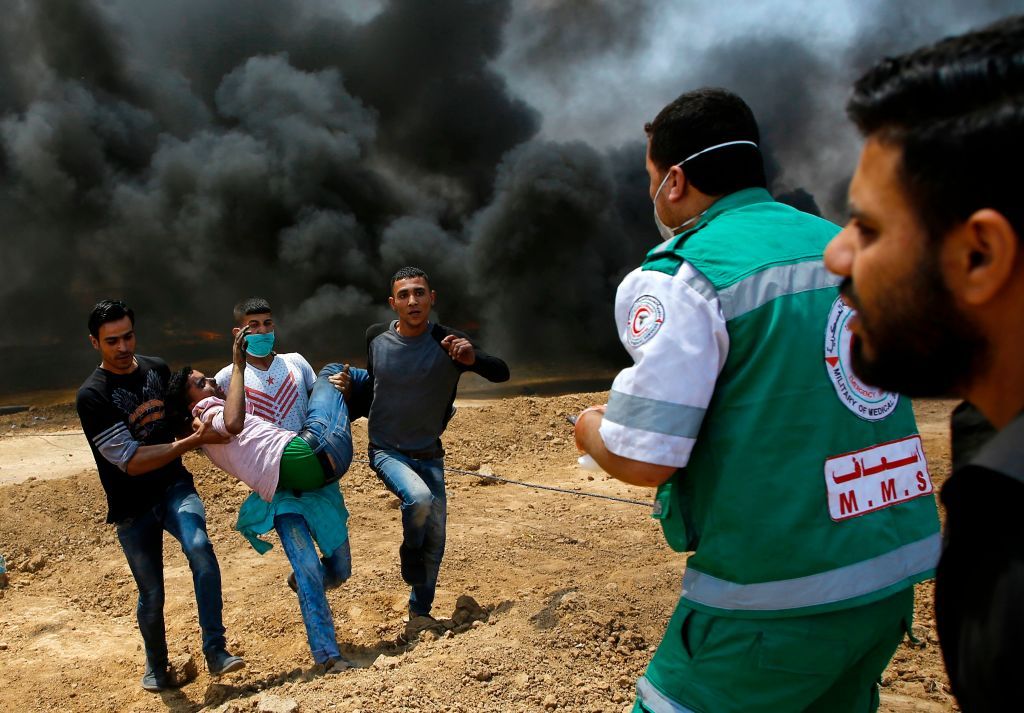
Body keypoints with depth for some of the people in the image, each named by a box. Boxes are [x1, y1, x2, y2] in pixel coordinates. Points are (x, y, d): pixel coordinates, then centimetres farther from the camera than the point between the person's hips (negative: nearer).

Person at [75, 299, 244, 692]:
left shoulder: (158, 369, 2)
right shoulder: (92, 396, -15)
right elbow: (131, 461, -21)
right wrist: (194, 440, -24)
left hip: (175, 487, 2)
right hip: (132, 507, -2)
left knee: (200, 547, -26)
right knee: (151, 595, 6)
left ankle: (215, 651, -20)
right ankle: (156, 668, 33)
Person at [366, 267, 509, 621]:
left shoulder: (449, 342, -16)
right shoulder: (376, 337, -10)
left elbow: (502, 373, -23)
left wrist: (472, 358, -39)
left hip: (429, 454, 2)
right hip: (387, 451, -1)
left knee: (435, 538, 8)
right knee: (418, 497, -31)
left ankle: (419, 613, 29)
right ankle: (410, 559, 0)